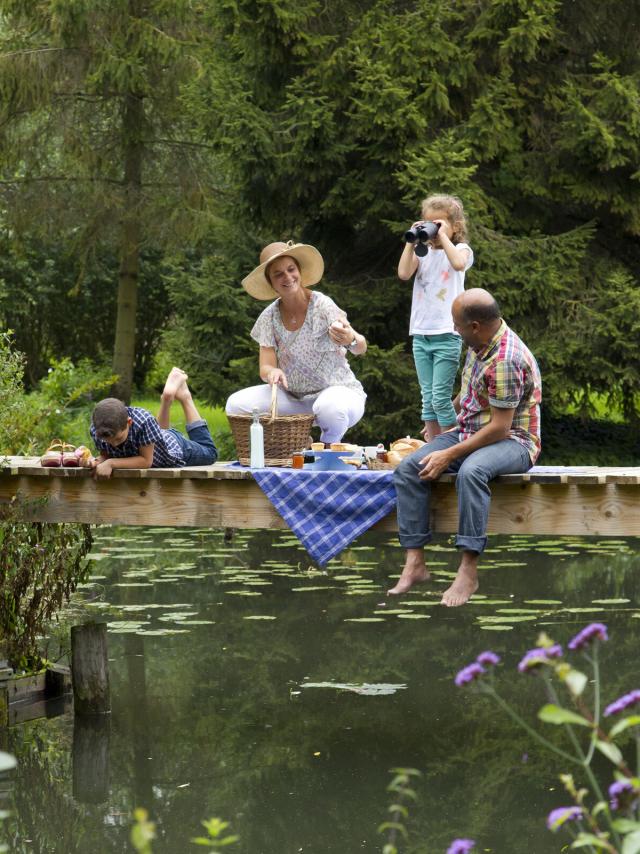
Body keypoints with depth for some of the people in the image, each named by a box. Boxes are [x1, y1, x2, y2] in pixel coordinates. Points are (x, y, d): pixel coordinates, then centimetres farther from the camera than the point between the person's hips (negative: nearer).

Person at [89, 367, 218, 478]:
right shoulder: (96, 429, -36)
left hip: (175, 448, -3)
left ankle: (184, 395, 36)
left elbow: (146, 461, -40)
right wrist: (97, 461, -44)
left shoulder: (143, 420, -49)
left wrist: (111, 463, -49)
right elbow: (105, 456, -20)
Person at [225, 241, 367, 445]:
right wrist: (272, 372, -30)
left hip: (336, 391, -4)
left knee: (331, 409, -40)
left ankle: (328, 448, -5)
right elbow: (265, 367, -5)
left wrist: (351, 340, -51)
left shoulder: (322, 306, -15)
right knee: (236, 404, -18)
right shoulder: (269, 317, -1)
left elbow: (361, 348, -26)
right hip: (293, 396, 4)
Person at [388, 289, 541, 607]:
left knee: (470, 471, -40)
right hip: (469, 431, 9)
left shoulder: (506, 360, -24)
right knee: (408, 469, -10)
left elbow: (499, 427, -25)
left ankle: (468, 570, -37)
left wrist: (450, 455, -23)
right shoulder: (480, 345, 4)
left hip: (512, 441, -9)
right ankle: (415, 563, -16)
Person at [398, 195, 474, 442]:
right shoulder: (423, 253, 11)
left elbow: (459, 263, -25)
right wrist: (412, 241, -4)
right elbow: (404, 273, -6)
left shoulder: (460, 249, 0)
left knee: (441, 398, -9)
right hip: (420, 334, 5)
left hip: (447, 335, -5)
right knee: (428, 398, 7)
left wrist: (443, 236, -16)